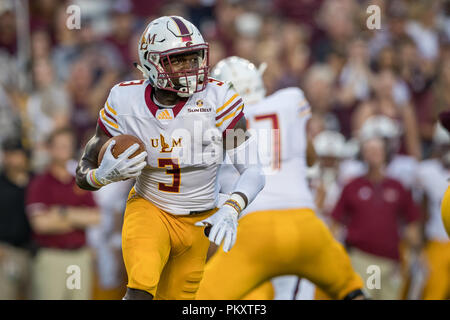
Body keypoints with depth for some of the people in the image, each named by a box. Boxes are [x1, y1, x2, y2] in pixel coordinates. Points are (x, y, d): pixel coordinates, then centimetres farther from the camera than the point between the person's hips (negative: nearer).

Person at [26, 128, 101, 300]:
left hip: (80, 258, 5)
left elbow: (95, 217, 3)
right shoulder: (40, 184, -2)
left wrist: (65, 213, -9)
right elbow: (41, 223, -14)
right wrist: (80, 218, -4)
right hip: (51, 258, -5)